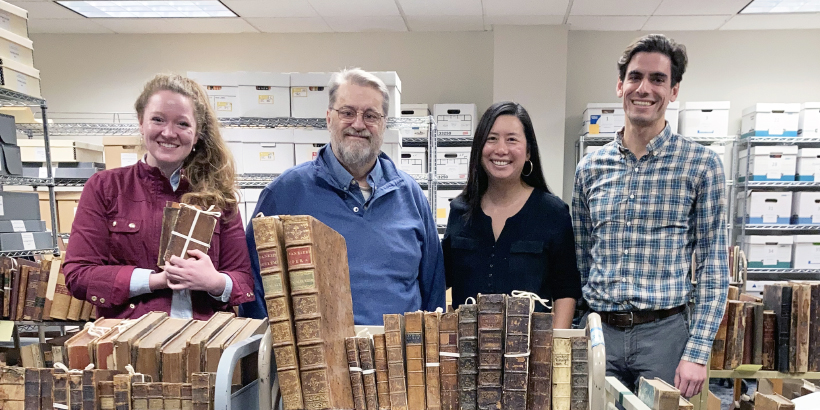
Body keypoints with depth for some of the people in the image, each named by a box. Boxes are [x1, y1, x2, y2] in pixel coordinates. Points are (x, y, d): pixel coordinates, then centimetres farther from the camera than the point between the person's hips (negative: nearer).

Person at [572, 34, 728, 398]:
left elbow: (713, 267, -5)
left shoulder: (701, 165, -4)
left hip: (665, 331, -2)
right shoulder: (590, 168, 4)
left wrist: (698, 352, -10)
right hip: (600, 331, 3)